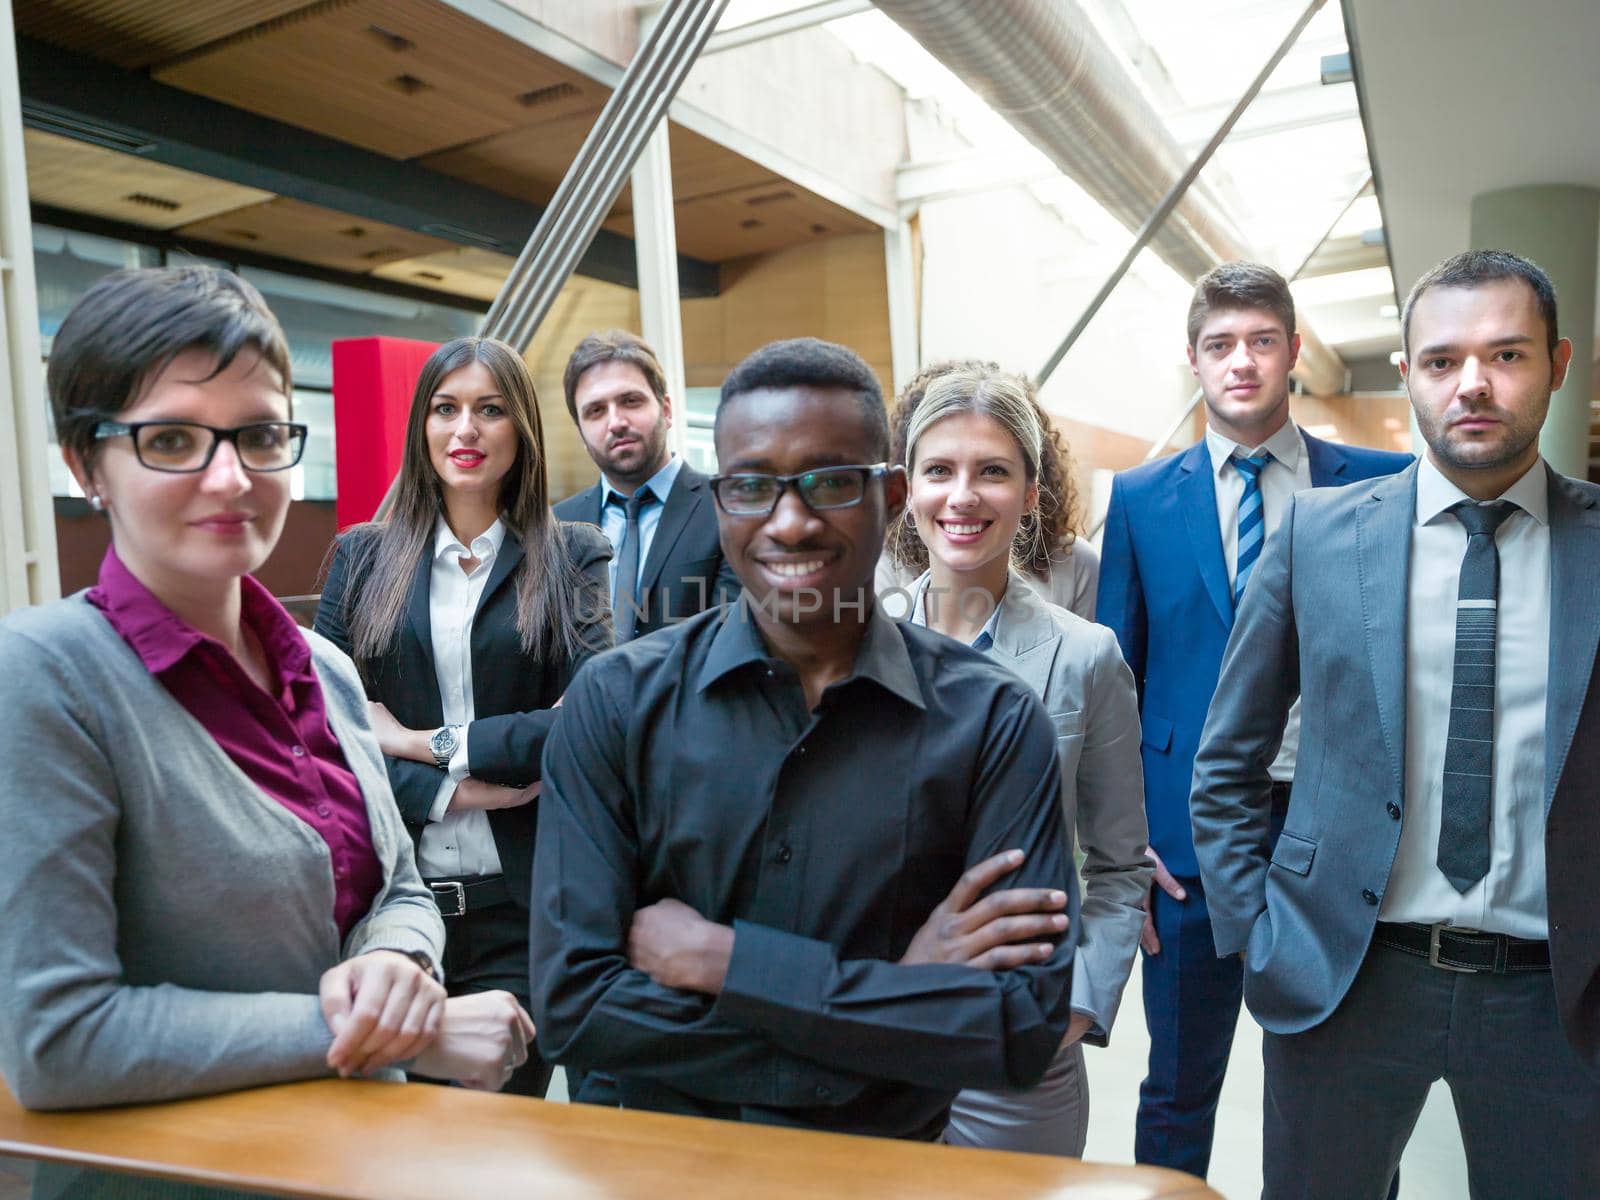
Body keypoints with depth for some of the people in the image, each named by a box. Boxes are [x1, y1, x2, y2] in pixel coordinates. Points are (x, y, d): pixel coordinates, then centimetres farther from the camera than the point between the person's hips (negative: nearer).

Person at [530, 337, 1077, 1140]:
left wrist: (722, 959, -15)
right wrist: (897, 995, -14)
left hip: (899, 1163, 0)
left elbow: (1026, 1029, -12)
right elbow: (569, 1003, -11)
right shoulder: (617, 704, -6)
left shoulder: (994, 721, -7)